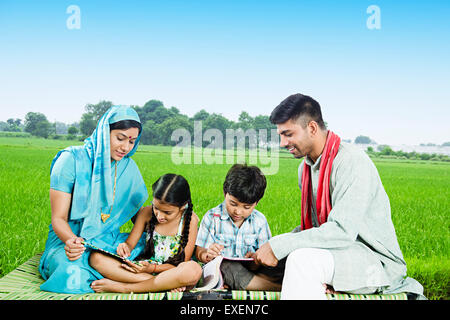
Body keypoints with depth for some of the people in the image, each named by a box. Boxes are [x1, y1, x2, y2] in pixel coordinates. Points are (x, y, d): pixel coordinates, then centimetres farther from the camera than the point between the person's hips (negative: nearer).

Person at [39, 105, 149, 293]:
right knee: (74, 274, -36)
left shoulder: (128, 167, 6)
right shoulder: (72, 160, -8)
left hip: (109, 242, 4)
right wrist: (72, 240, -32)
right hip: (69, 239, -4)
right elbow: (58, 218, -10)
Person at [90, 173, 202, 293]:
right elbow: (130, 243, 6)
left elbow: (183, 263, -10)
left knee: (194, 269, -40)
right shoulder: (146, 213, -3)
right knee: (96, 257, -18)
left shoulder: (190, 220, -12)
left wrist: (153, 268, -22)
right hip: (144, 268, 4)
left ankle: (123, 287, -28)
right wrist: (125, 247, -19)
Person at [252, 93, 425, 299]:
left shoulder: (352, 162, -19)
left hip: (375, 262, -9)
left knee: (302, 259, -34)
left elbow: (342, 231, -27)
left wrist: (279, 246, -27)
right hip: (336, 250, 9)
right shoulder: (305, 168, 10)